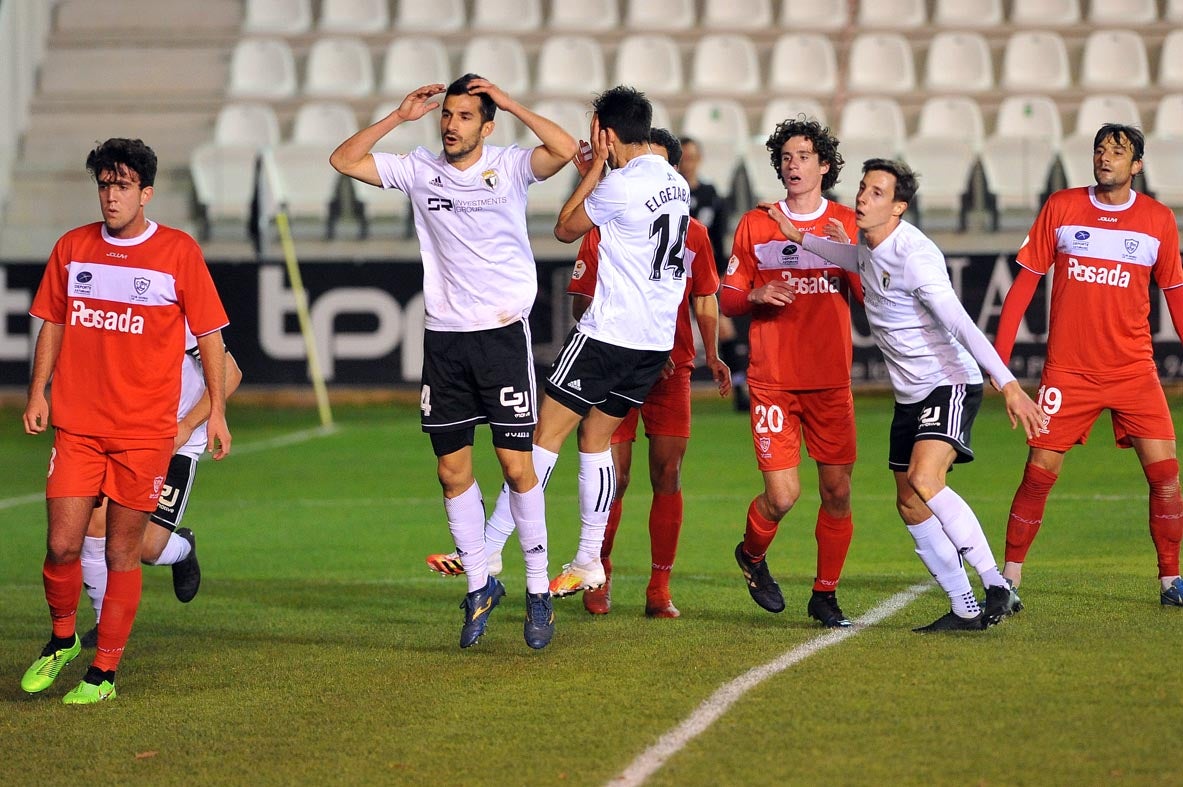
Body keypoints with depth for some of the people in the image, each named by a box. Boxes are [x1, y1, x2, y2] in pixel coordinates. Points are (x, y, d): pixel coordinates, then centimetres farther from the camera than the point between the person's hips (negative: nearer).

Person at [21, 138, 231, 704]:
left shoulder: (179, 252, -2)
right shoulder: (72, 248, 6)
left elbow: (209, 333, 4)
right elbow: (53, 324, 16)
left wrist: (216, 411, 2)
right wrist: (37, 393, 8)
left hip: (145, 432, -2)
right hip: (76, 424, 2)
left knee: (122, 552, 1)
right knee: (62, 546, -4)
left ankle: (105, 671, 10)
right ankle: (61, 639, 21)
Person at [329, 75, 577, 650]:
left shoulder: (509, 167, -3)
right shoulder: (420, 170, 7)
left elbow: (564, 149, -21)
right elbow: (343, 161, 6)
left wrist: (510, 104, -16)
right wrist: (400, 116, 0)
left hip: (503, 331, -4)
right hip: (444, 337, 4)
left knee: (516, 463, -5)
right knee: (452, 469, 5)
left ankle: (538, 591, 5)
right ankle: (480, 586, 18)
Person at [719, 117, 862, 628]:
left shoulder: (846, 224, 7)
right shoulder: (755, 225, 5)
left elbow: (870, 297, 4)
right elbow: (727, 298, 9)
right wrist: (757, 296, -12)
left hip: (831, 382, 2)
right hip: (773, 380, -2)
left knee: (837, 490, -2)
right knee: (783, 494, -10)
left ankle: (825, 594, 14)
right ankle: (751, 556, 22)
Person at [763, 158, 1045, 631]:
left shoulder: (914, 255, -23)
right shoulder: (873, 248, 5)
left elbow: (961, 325, -32)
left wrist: (1008, 385, -39)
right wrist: (800, 238, 32)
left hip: (950, 384, -9)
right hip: (910, 395, 9)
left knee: (924, 480, -28)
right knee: (910, 505, 6)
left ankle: (997, 588, -25)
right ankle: (965, 609, 15)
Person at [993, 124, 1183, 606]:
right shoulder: (1061, 208, 2)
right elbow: (1026, 279, 5)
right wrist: (999, 353, 1)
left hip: (1134, 371, 1)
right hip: (1068, 370, -1)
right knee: (1039, 473, -3)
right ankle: (1009, 577, 8)